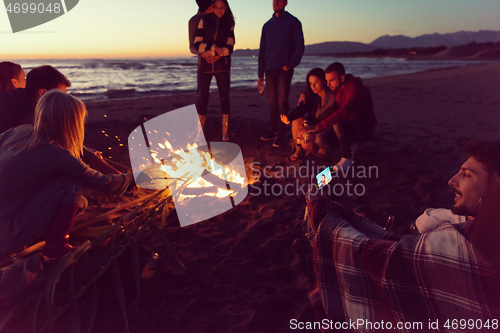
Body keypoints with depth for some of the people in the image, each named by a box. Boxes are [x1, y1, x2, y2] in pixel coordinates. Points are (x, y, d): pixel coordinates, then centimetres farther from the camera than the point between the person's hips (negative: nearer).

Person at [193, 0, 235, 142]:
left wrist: (217, 54, -17)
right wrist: (215, 48, -14)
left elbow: (229, 47, -2)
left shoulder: (229, 24, 7)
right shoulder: (204, 21, 6)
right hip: (205, 65, 0)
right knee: (202, 96, 0)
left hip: (222, 65, 0)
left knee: (224, 97, -5)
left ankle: (225, 132, 0)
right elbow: (197, 44, -2)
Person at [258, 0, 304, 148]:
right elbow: (262, 50, 17)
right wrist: (260, 74, 11)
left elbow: (299, 47, -1)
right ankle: (275, 131, 16)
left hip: (284, 69, -4)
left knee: (282, 102, -8)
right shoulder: (267, 25, 17)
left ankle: (280, 135, -4)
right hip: (269, 69, 5)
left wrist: (290, 64, -15)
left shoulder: (293, 22, 4)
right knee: (272, 102, 6)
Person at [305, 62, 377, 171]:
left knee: (338, 123, -38)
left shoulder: (356, 89, -25)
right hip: (348, 126, 8)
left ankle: (347, 159, -18)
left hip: (364, 129, -7)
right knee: (320, 139, -17)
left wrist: (318, 126, -47)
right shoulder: (336, 87, 1)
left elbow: (343, 112, -41)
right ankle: (349, 146, 10)